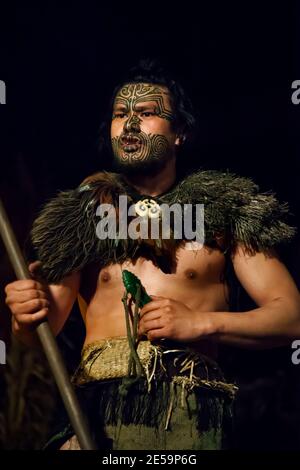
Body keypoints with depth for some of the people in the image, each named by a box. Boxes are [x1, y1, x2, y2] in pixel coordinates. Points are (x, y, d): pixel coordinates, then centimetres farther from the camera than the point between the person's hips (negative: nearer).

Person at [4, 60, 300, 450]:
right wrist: (27, 317, -13)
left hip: (190, 414, -1)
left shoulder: (222, 209, 7)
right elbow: (45, 328, 10)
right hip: (96, 407, 2)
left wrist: (201, 322, -11)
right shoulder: (84, 214, 12)